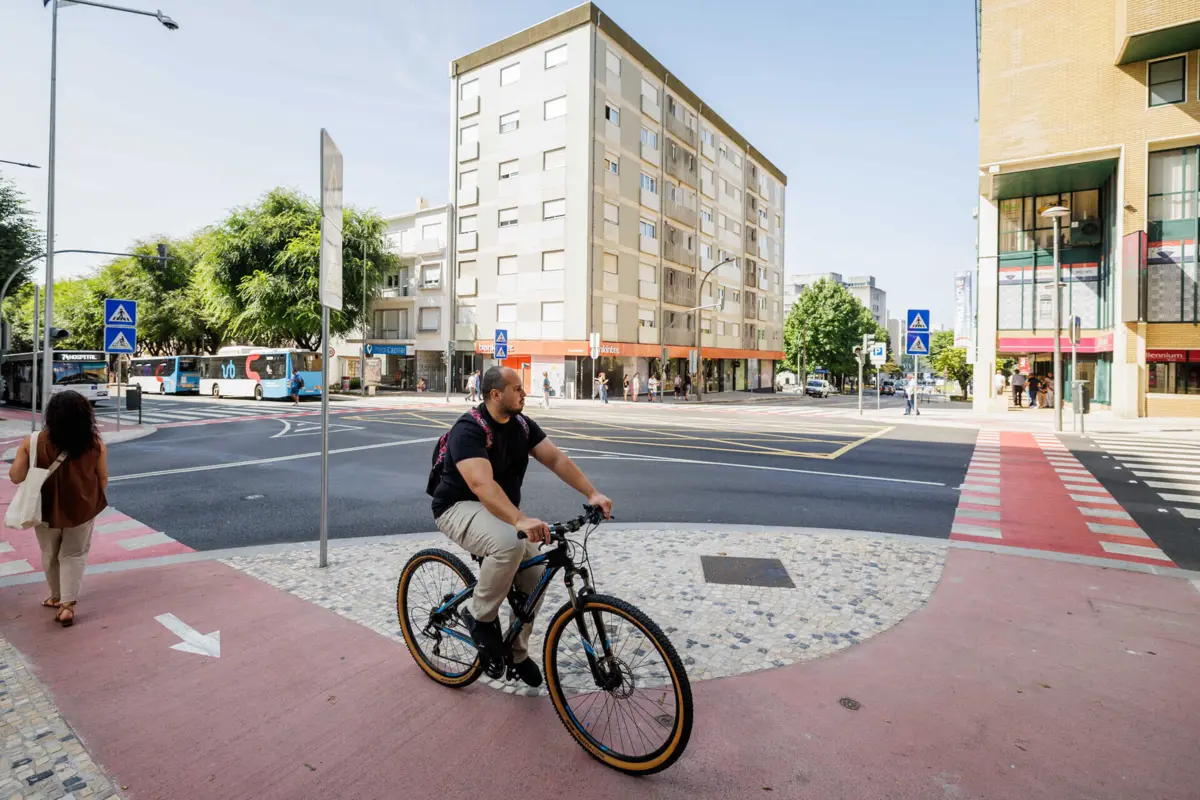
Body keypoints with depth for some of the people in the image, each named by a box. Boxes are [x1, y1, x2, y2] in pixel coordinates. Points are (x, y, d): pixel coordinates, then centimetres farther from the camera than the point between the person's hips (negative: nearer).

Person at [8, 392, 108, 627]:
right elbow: (103, 480, -4)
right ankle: (68, 605, 5)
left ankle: (57, 597, 37)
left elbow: (15, 476, -8)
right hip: (81, 509, 0)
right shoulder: (95, 443, -12)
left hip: (47, 509, 1)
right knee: (74, 555, 13)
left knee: (50, 555, 22)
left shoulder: (33, 442, -13)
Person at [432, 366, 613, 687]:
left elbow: (557, 459, -6)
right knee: (510, 543, -35)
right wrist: (521, 520, -52)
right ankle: (478, 614, -9)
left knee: (535, 577, -5)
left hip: (502, 510, 7)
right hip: (460, 507, -7)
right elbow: (482, 484, -38)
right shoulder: (469, 429, -24)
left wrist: (592, 494, -19)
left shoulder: (522, 425, -1)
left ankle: (517, 652, 19)